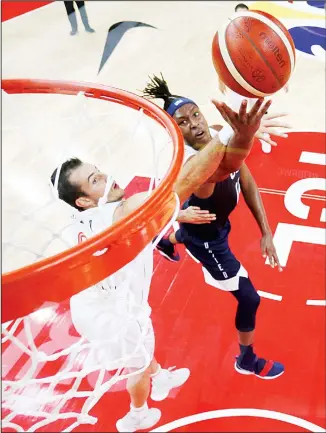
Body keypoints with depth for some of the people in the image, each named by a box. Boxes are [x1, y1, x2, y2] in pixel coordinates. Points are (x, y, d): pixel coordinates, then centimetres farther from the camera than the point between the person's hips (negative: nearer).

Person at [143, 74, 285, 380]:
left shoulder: (221, 134, -20)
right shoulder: (193, 165, -44)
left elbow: (246, 182, -12)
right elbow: (223, 170, -70)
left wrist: (265, 231, -15)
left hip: (214, 220, 8)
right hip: (205, 237, -7)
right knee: (249, 298, 5)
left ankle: (165, 242, 82)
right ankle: (247, 360, 33)